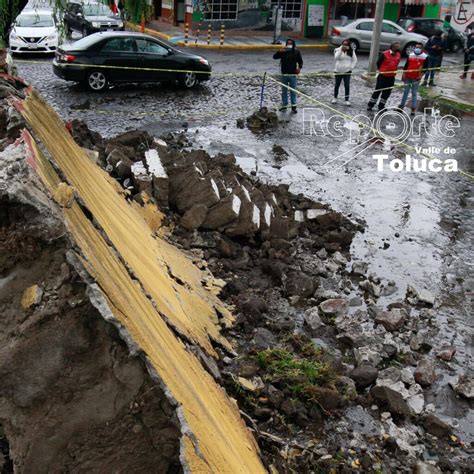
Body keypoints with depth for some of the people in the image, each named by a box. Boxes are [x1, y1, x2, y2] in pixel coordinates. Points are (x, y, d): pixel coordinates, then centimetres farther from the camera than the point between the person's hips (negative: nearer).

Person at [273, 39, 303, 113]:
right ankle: (284, 105, 19)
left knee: (293, 90, 2)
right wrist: (280, 51, -23)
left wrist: (299, 67, -12)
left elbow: (300, 61, 7)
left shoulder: (296, 52, 1)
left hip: (293, 74, -1)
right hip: (284, 74, 1)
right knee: (284, 90, 9)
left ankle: (293, 106, 7)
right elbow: (274, 57, -8)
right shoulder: (283, 52, 0)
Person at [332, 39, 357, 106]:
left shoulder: (351, 51, 0)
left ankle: (347, 100, 7)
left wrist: (351, 67, -6)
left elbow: (355, 60, 5)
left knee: (347, 86, -2)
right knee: (337, 85, 9)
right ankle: (335, 98, 28)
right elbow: (336, 57, -20)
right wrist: (341, 50, -27)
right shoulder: (338, 50, -2)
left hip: (347, 71, 0)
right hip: (338, 71, 0)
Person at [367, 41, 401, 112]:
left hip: (391, 78, 5)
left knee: (387, 93, 10)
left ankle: (381, 106, 23)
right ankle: (370, 105, 11)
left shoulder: (399, 55, 2)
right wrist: (381, 70, 9)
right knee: (377, 91, 1)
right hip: (382, 76, -5)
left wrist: (394, 71, 11)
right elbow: (378, 63, -2)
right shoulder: (384, 54, -13)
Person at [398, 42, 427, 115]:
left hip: (416, 78, -3)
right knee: (406, 91, 13)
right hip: (408, 76, 3)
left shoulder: (425, 56, -3)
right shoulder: (410, 55, 4)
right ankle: (401, 106, 21)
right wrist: (404, 74, 0)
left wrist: (421, 75, -13)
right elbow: (406, 64, 6)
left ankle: (413, 109, 8)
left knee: (414, 93, 3)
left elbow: (425, 67, -2)